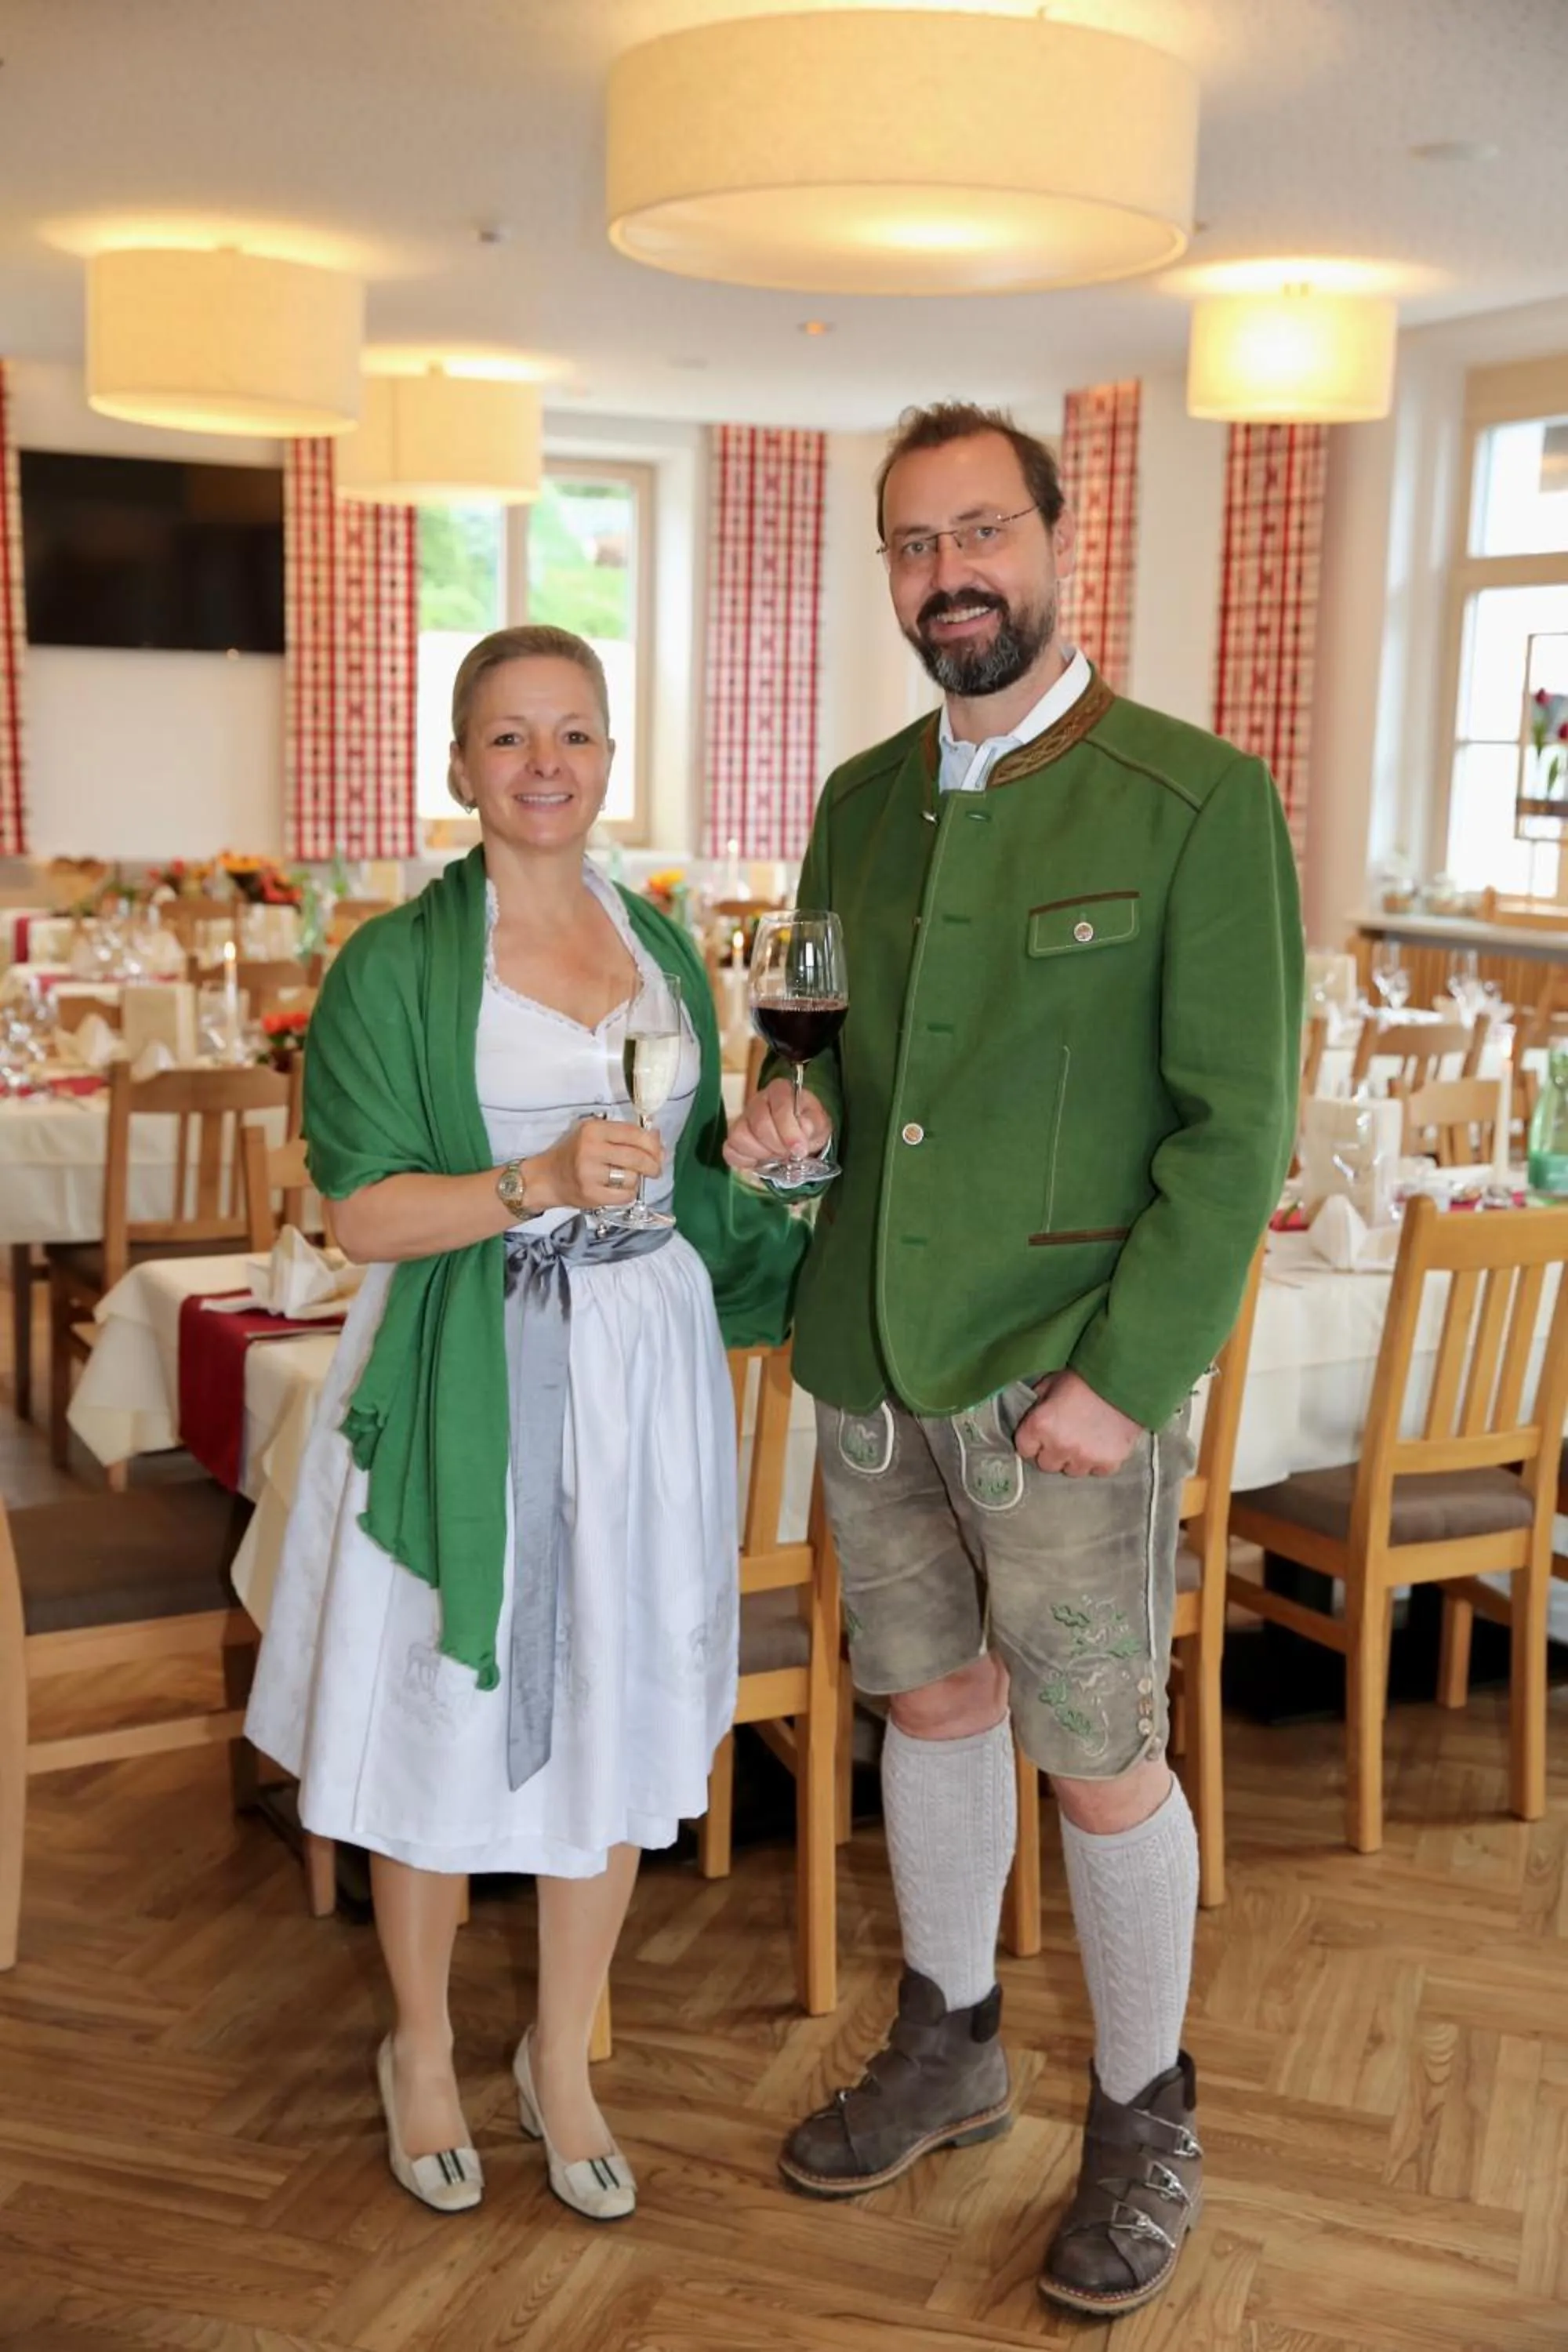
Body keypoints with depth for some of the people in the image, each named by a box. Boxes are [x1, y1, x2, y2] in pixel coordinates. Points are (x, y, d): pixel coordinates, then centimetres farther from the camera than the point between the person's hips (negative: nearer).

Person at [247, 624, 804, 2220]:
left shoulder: (662, 948, 9)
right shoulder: (395, 965, -6)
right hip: (465, 1393, -4)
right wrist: (537, 1183, -24)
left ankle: (563, 2061, 32)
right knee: (444, 1733, 8)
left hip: (639, 1377, 4)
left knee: (612, 1728, 11)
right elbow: (362, 1210, -11)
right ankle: (421, 2054, 33)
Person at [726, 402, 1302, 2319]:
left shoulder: (1198, 801, -10)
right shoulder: (859, 802, 8)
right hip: (866, 1360, 6)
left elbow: (1237, 1126, -12)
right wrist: (797, 1107, -4)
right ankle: (946, 2049, 40)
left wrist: (1128, 1375, -16)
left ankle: (1144, 2122, 29)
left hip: (1068, 1376, -5)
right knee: (932, 1699, 19)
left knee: (1098, 1762, 5)